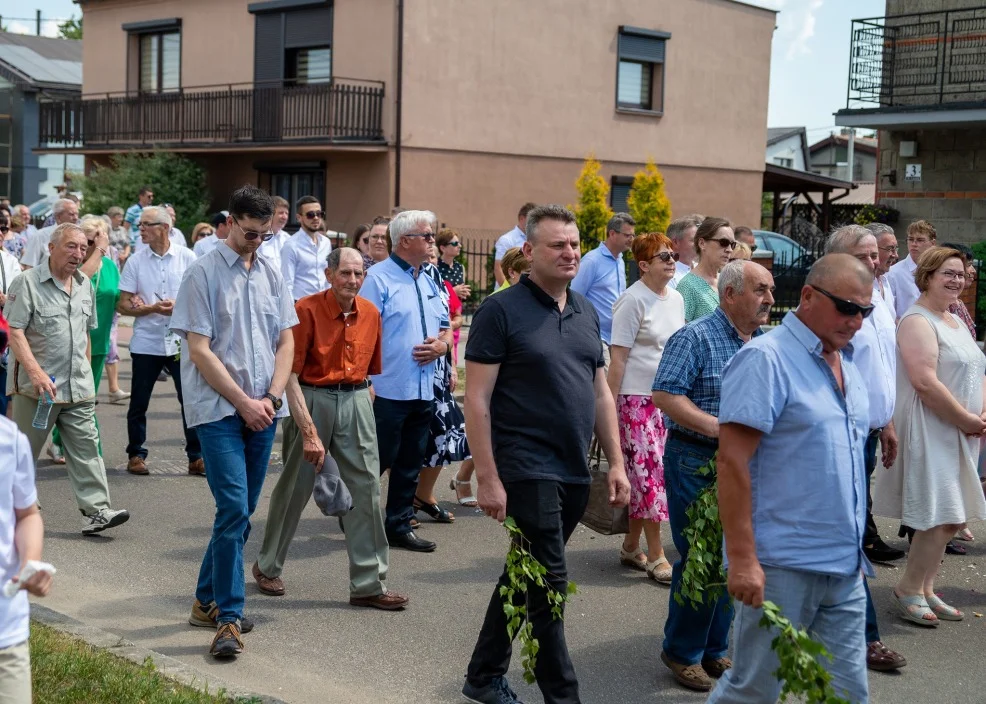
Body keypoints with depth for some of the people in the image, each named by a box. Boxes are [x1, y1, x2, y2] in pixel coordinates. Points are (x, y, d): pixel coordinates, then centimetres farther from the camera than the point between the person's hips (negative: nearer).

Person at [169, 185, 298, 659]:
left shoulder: (270, 275, 12)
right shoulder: (203, 274, -5)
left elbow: (286, 341, 12)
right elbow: (199, 350, -9)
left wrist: (271, 398, -3)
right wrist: (243, 403, -11)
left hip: (263, 411, 6)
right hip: (218, 410, -6)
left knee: (242, 512, 10)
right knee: (234, 509, -14)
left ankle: (207, 600, 25)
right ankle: (228, 618, -8)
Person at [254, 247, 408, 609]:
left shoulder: (370, 313, 4)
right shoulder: (307, 309, -12)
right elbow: (290, 375, -14)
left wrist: (365, 401, 5)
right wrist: (309, 432, -18)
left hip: (356, 401, 4)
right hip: (312, 400, -4)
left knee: (367, 488, 0)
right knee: (295, 488, 8)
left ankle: (369, 584, 7)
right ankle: (268, 567, 30)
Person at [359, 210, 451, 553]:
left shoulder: (429, 283, 16)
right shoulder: (378, 277, -8)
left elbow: (445, 328, 23)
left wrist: (442, 344, 0)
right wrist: (367, 382, -19)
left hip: (424, 392, 7)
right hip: (389, 390, -7)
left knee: (410, 465, 12)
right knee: (379, 459, -1)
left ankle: (399, 526, 22)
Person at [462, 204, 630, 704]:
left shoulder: (586, 313, 11)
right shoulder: (502, 310, -9)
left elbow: (600, 392, 16)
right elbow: (477, 400, -12)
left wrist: (616, 463, 10)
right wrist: (488, 478, -16)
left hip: (575, 473, 7)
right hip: (526, 470, -7)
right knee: (549, 584, -4)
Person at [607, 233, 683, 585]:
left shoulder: (676, 298, 12)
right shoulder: (633, 301, -10)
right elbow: (618, 359, -12)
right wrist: (609, 404, -15)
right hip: (636, 398, -7)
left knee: (646, 475, 11)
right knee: (650, 472, -7)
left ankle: (631, 546, 22)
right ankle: (655, 556, -1)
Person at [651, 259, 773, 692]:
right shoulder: (695, 339, -11)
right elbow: (664, 394, -19)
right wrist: (719, 428, -24)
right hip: (697, 464, -7)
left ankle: (714, 650, 26)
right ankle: (682, 652, 14)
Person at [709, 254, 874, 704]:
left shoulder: (847, 366, 13)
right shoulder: (766, 358, -12)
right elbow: (732, 461, -17)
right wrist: (742, 559, -21)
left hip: (844, 567, 8)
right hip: (781, 566, -7)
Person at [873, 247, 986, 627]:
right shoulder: (918, 321, -12)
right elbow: (925, 382, -22)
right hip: (930, 431, -9)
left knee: (952, 518, 10)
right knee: (939, 517, -10)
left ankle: (924, 588, 21)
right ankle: (908, 590, 5)